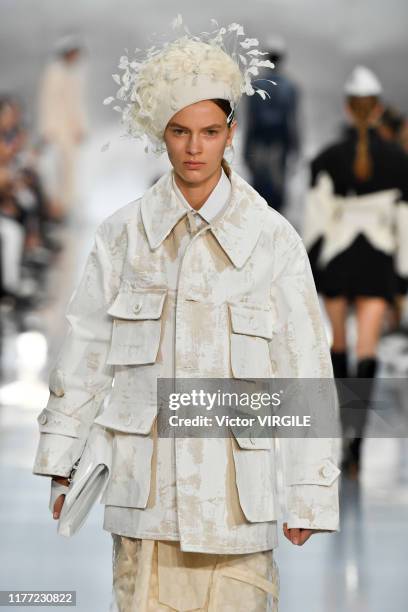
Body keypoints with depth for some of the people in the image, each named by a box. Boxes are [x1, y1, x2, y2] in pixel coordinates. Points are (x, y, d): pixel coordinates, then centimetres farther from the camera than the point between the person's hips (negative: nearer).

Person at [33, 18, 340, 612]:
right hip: (146, 484, 1)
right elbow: (84, 351, 10)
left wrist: (310, 494, -1)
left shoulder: (272, 238, -1)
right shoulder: (124, 234, 4)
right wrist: (60, 464, 10)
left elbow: (305, 368, 1)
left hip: (236, 486, -1)